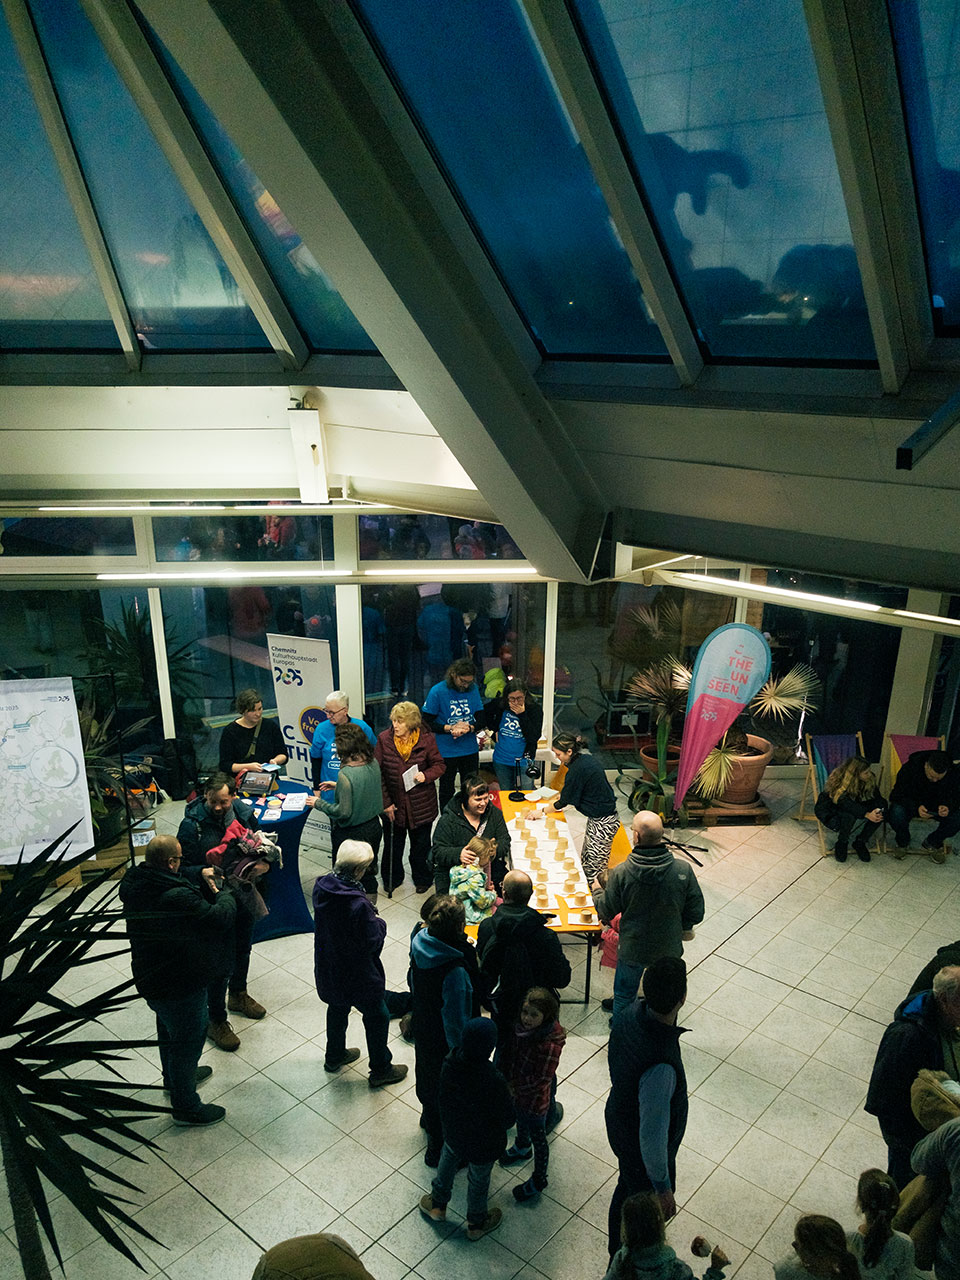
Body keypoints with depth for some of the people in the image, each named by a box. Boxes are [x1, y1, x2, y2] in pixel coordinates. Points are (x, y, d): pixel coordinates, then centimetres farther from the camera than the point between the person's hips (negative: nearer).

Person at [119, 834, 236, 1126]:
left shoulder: (135, 882, -8)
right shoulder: (178, 898, -37)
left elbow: (170, 878, 14)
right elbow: (221, 918, -27)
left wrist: (199, 873, 4)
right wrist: (225, 893, -9)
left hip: (149, 978, 9)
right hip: (179, 986, -9)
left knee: (169, 1031, 32)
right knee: (188, 1041, 13)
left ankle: (174, 1077, 57)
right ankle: (186, 1107, 33)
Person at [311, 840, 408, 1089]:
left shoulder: (321, 886, -14)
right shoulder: (358, 904, -37)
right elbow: (373, 942, -26)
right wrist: (380, 923, -7)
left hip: (327, 966, 7)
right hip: (356, 974, -7)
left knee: (337, 1008, 31)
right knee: (377, 1017, 17)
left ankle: (335, 1055, 52)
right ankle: (380, 1069, 33)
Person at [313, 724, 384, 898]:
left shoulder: (345, 775, -28)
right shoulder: (373, 763, -6)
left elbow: (343, 812, -22)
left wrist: (319, 803, -9)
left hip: (351, 834, -7)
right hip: (374, 827, 7)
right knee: (368, 872, 23)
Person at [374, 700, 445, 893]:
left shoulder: (426, 739, -10)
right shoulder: (384, 739, -9)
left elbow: (439, 764, 2)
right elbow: (377, 773, -5)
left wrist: (426, 775, -21)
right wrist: (385, 803, -8)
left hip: (421, 804, -1)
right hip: (394, 803, 1)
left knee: (421, 845, 14)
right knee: (392, 844, 15)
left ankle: (422, 879, 38)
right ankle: (392, 879, 39)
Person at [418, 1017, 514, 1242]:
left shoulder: (450, 1063, -27)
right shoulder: (493, 1081, -41)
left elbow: (444, 1099, -7)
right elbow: (507, 1118, -25)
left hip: (453, 1132, 3)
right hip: (482, 1143, -3)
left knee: (447, 1166, 33)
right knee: (478, 1182, 26)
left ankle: (437, 1205, 56)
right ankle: (476, 1223, 51)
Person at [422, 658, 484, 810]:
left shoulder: (473, 689, -1)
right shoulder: (438, 691, -12)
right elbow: (427, 723, -9)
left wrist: (469, 727, -18)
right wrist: (449, 728, -21)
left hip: (470, 750, 3)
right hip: (446, 752, -3)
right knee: (447, 791, 11)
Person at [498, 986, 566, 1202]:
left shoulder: (549, 1046, -37)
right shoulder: (519, 1027, -19)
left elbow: (542, 1079, -29)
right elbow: (507, 1051, -3)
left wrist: (514, 1086, -20)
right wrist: (507, 1077, -12)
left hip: (535, 1100, -6)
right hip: (517, 1093, 6)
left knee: (538, 1138, 17)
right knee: (520, 1121, 33)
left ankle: (538, 1182, 40)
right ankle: (521, 1148, 63)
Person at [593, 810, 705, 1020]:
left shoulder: (621, 873, -27)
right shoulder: (683, 869, -23)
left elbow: (607, 911, -12)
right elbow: (696, 911, -10)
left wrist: (597, 891, 10)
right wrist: (685, 928, 12)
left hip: (632, 949, -2)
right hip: (669, 948, 2)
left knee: (624, 996, 25)